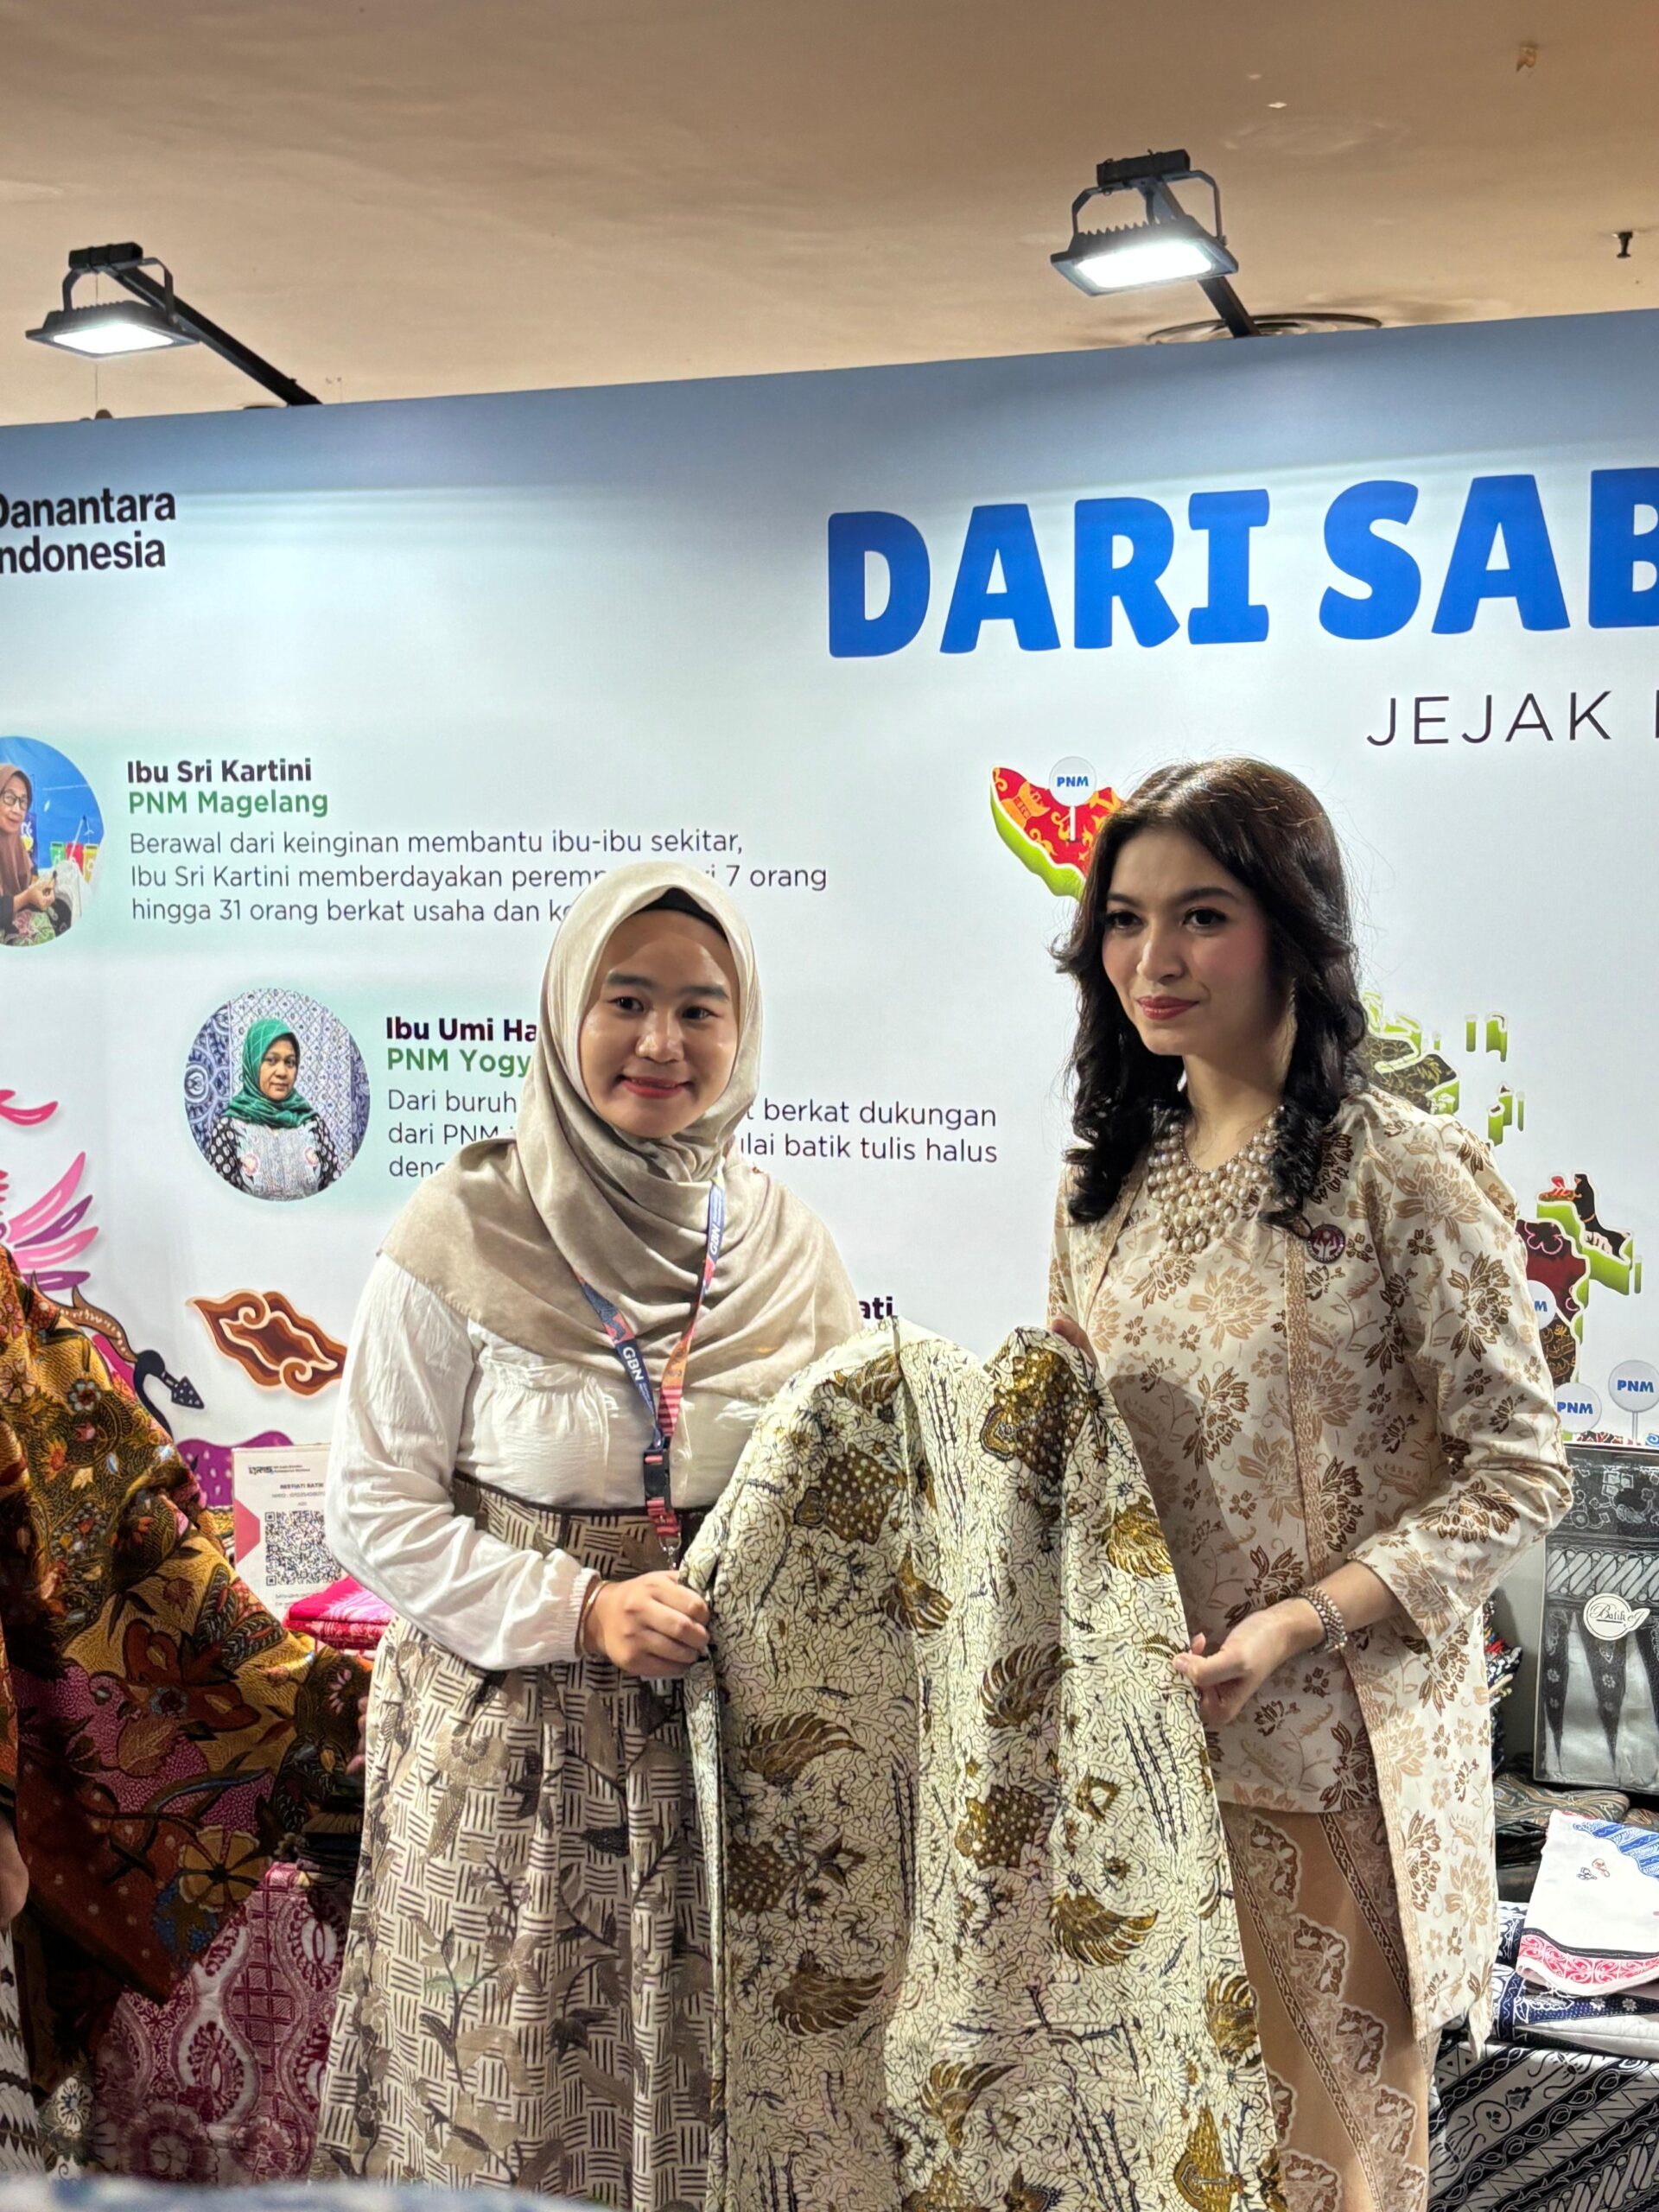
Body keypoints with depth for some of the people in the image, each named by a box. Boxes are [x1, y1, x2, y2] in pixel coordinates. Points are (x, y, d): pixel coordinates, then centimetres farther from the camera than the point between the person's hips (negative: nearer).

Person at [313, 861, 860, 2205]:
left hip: (730, 1742, 3)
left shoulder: (786, 1243, 2)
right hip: (509, 1750, -2)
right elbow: (378, 1506, -6)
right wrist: (580, 1609, -16)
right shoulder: (465, 1235, -8)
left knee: (713, 2099, 11)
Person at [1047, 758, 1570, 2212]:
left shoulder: (1408, 1178, -13)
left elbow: (1519, 1473, -12)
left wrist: (1304, 1618, -21)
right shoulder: (1110, 1183, 6)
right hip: (1141, 1718, 5)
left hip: (1334, 1735, -5)